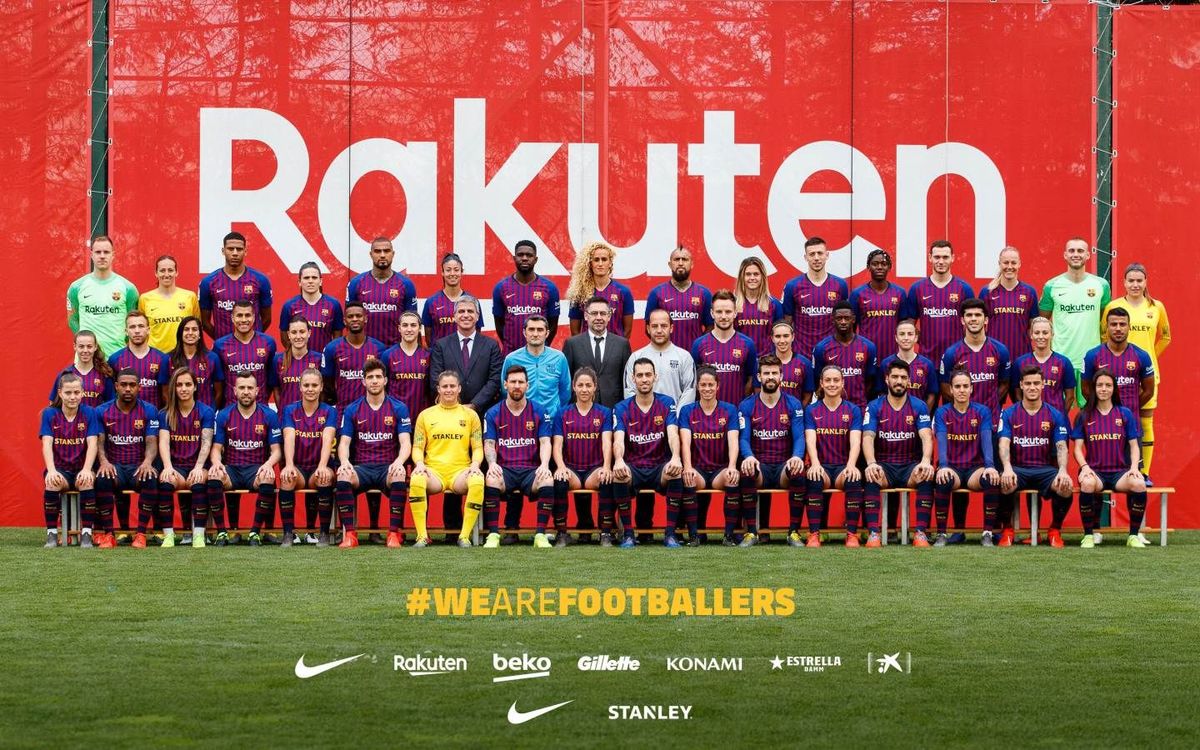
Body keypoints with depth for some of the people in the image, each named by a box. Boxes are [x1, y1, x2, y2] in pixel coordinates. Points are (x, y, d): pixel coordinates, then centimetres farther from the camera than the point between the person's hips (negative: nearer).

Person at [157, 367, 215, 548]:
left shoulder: (206, 412, 6)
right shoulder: (165, 414, 10)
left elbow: (206, 443, -6)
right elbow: (163, 442, -3)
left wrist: (198, 467, -23)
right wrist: (167, 466, -23)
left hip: (196, 467, -1)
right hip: (176, 466, 1)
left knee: (199, 482, -36)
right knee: (165, 480, -34)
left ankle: (198, 536, -36)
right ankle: (168, 536, -32)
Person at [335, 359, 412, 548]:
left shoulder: (399, 408, 7)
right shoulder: (352, 410, 10)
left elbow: (405, 443, -2)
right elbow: (344, 443, 4)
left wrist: (399, 461, -25)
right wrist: (344, 462, -20)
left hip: (388, 468, -1)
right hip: (361, 467, 1)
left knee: (400, 474, -37)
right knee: (343, 476, -33)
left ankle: (394, 533, -29)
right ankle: (349, 534, -28)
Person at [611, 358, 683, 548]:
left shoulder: (667, 404, 3)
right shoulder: (622, 408, 3)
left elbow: (672, 434, -11)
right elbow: (618, 439, -12)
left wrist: (676, 458, -35)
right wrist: (618, 460, -37)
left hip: (660, 467, 0)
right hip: (633, 468, 0)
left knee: (676, 471, -34)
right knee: (619, 474, -35)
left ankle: (670, 534, -25)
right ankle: (627, 534, -22)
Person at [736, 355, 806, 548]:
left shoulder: (793, 405, 7)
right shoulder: (746, 406, 7)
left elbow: (799, 437, -2)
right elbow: (743, 438, -3)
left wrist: (797, 457, -27)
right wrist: (749, 457, -28)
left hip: (784, 466, 0)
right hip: (760, 466, 0)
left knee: (798, 472, -36)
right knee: (747, 472, -36)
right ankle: (751, 532, -25)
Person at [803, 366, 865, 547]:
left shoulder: (853, 410, 8)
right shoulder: (811, 410, 9)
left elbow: (855, 441, -6)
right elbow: (810, 439, -6)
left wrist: (851, 465, -27)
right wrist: (815, 464, -27)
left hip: (843, 466, 0)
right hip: (821, 466, 0)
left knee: (854, 479, -34)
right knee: (814, 478, -35)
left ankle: (852, 535, -30)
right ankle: (814, 534, -33)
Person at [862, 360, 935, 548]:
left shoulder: (919, 406, 4)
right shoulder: (874, 407, 4)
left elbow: (926, 437, -9)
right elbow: (868, 437, -9)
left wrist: (925, 461, -31)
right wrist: (871, 463, -30)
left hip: (911, 466, 0)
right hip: (884, 465, 0)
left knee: (927, 476, -32)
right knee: (871, 476, -34)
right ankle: (873, 533, -33)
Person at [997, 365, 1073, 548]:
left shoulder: (1055, 415, 9)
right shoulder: (1009, 414, 6)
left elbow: (1061, 447, 0)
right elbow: (1004, 444, -7)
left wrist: (1062, 470, -22)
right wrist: (1007, 468, -28)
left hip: (1046, 468, 1)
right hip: (1017, 468, -1)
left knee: (1066, 487, -32)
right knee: (1005, 484, -36)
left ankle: (1055, 530, -3)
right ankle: (1007, 530, -8)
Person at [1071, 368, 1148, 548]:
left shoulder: (1125, 414, 10)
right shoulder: (1084, 416, 8)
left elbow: (1134, 445, 10)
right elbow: (1078, 448, 5)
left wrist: (1134, 467, -8)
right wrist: (1085, 467, -15)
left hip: (1120, 472, 1)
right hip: (1095, 471, -1)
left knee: (1138, 484, -32)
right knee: (1087, 483, -38)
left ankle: (1133, 536, -16)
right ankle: (1088, 535, -22)